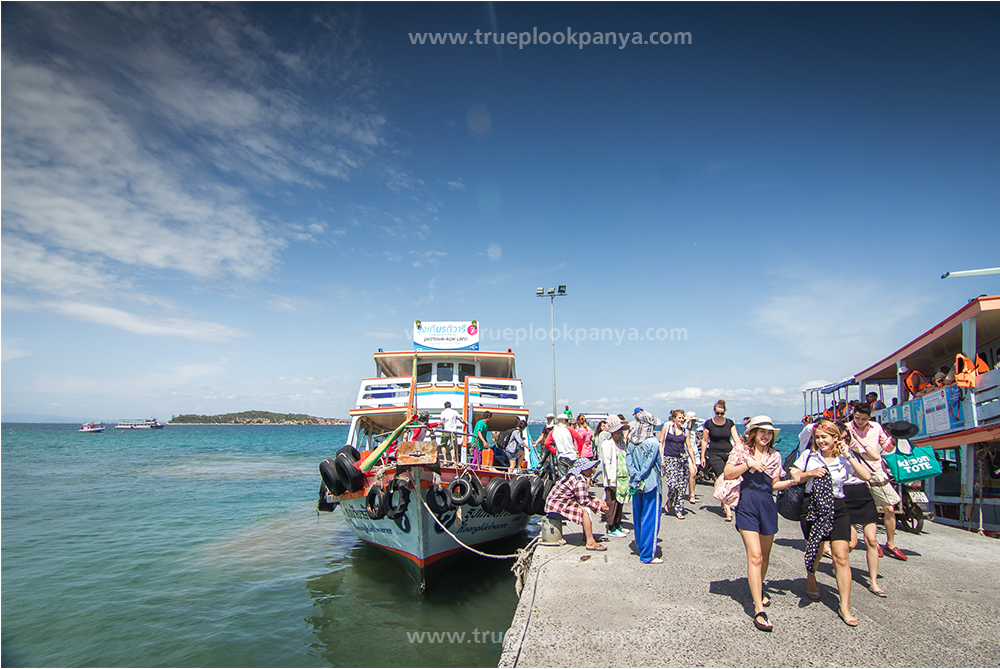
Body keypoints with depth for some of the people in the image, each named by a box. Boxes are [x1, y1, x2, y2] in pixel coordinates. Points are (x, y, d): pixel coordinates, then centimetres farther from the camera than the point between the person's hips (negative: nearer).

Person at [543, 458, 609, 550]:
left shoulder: (578, 477, 13)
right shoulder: (579, 480, -19)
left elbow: (583, 496, 19)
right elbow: (583, 501, -24)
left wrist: (597, 500, 6)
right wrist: (599, 507, -12)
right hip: (556, 505, -11)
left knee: (588, 504, 17)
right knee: (585, 509, -23)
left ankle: (586, 535, 20)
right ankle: (590, 542, -23)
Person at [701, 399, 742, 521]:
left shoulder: (730, 423, 6)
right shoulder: (709, 423, 0)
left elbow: (736, 439, 2)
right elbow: (704, 441, 6)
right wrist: (702, 456, 5)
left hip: (729, 454, 3)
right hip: (715, 455, -3)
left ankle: (723, 504, 28)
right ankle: (728, 511, -16)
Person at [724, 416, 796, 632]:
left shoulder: (774, 456, 10)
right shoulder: (741, 450, 0)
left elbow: (774, 484, 12)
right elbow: (728, 474, -7)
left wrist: (792, 482, -4)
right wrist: (749, 463, -16)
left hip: (767, 505, 4)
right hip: (746, 505, -4)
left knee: (765, 555, 16)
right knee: (755, 555, -12)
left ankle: (758, 589, 42)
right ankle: (759, 610, -11)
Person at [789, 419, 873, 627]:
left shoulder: (845, 458, 1)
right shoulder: (808, 455, 2)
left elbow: (866, 476, -11)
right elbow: (794, 477, 5)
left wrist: (848, 455, -14)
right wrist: (809, 474, -12)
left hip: (837, 509, 0)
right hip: (812, 508, 1)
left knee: (841, 556, -6)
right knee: (814, 551, 12)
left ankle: (845, 607, 1)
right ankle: (811, 579, 45)